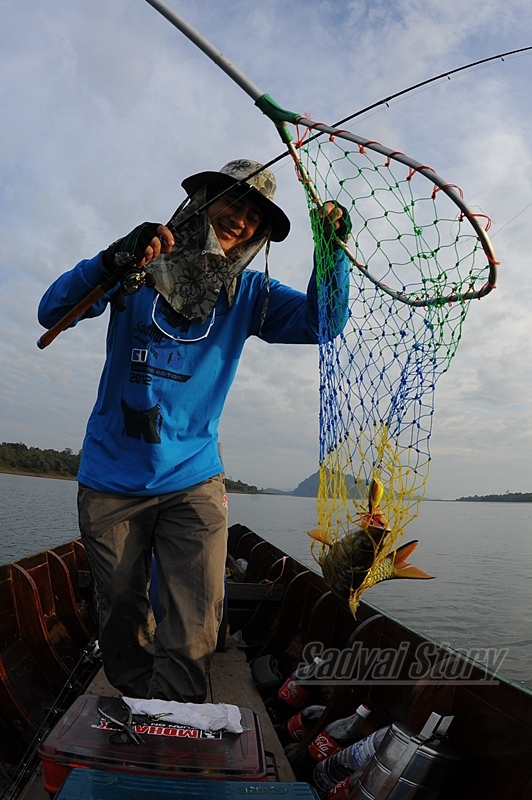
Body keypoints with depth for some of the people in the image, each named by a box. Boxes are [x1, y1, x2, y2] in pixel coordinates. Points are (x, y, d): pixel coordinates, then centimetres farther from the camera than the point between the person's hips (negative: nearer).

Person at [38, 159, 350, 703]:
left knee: (194, 632, -7)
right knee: (122, 616, 15)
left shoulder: (248, 293, 3)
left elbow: (322, 323, -6)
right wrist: (115, 258, -25)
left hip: (193, 480, 0)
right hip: (110, 480, 0)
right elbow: (51, 313, -9)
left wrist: (333, 250, -20)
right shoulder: (140, 266, -1)